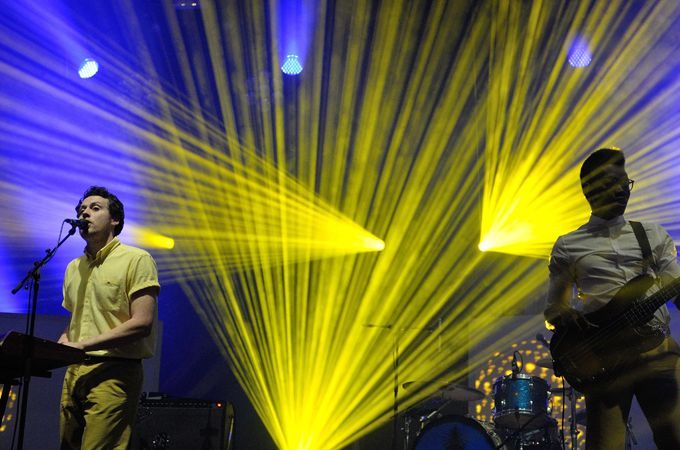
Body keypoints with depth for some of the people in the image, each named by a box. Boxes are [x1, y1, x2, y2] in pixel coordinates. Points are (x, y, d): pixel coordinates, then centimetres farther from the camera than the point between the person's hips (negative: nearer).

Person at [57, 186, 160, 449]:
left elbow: (142, 323, -12)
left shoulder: (136, 259, -3)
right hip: (74, 372, 7)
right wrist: (62, 343, 2)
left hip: (114, 373, -6)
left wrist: (82, 345, -15)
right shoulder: (73, 268, 18)